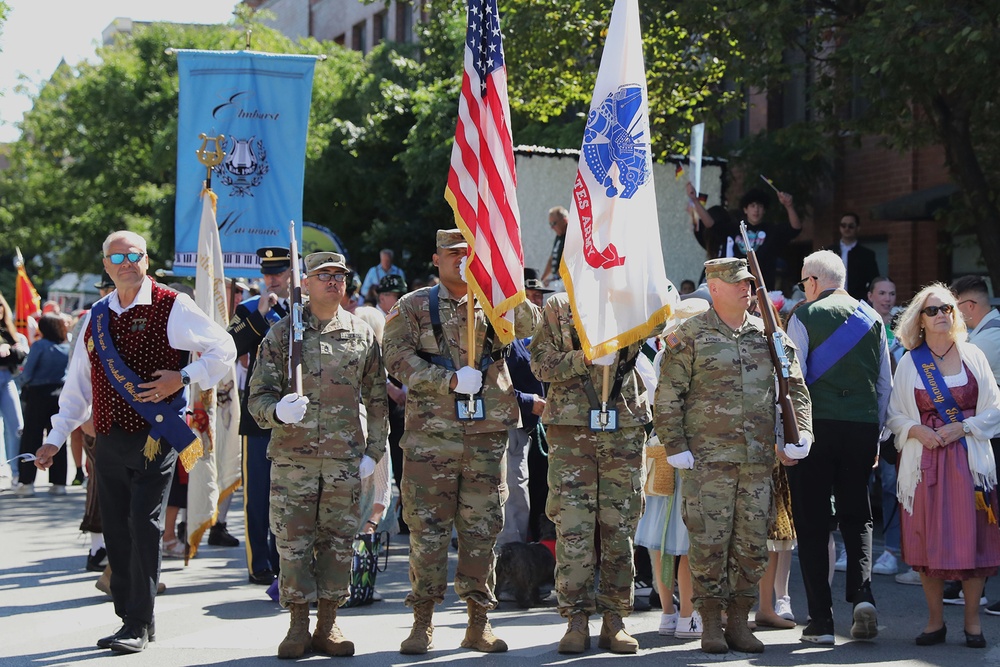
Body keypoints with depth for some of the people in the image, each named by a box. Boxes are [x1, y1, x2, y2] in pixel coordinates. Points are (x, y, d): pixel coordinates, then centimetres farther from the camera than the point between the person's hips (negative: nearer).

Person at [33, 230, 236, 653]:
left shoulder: (171, 308, -3)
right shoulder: (98, 316, 14)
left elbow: (224, 350, 0)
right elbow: (78, 384, 19)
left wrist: (184, 378, -13)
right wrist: (56, 438, 16)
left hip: (152, 439, -6)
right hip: (108, 440, 6)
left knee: (143, 527, -9)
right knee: (116, 531, 7)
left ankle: (139, 625, -5)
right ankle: (128, 615, 16)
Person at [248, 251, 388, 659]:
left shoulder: (363, 335, 8)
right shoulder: (281, 334, 3)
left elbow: (377, 398, 12)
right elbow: (258, 396, 1)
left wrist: (374, 450, 6)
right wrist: (278, 411, -21)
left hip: (345, 458, 1)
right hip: (292, 456, -1)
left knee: (339, 541, 5)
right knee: (293, 542, 0)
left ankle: (328, 625, 15)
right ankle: (298, 626, 10)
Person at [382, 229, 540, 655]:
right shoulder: (413, 308, 6)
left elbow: (530, 324, -4)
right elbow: (398, 357, -5)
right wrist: (448, 380, -15)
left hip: (487, 433, 2)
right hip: (431, 434, -2)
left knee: (483, 527, 4)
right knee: (427, 528, -1)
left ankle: (478, 622, 12)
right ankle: (422, 622, 7)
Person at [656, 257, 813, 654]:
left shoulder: (767, 334, 12)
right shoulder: (689, 337, 0)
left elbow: (795, 388, 15)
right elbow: (668, 395, -1)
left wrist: (799, 436, 3)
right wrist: (676, 447, -7)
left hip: (758, 458, 4)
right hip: (707, 457, -4)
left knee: (752, 544, 5)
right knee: (709, 542, -3)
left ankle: (739, 622, 16)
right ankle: (711, 625, 7)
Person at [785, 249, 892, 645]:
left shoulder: (804, 316, -2)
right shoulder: (872, 319, 10)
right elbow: (885, 383, 12)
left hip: (817, 424, -3)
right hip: (863, 426, 3)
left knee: (813, 522, 3)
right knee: (856, 516, 15)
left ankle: (821, 621, 1)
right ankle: (862, 593, -9)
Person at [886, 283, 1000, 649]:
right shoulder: (909, 362, 6)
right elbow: (895, 415, 8)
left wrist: (962, 428, -11)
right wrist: (917, 430, -11)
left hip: (968, 458, -1)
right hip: (924, 460, 1)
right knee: (927, 540, 1)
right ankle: (935, 621, 11)